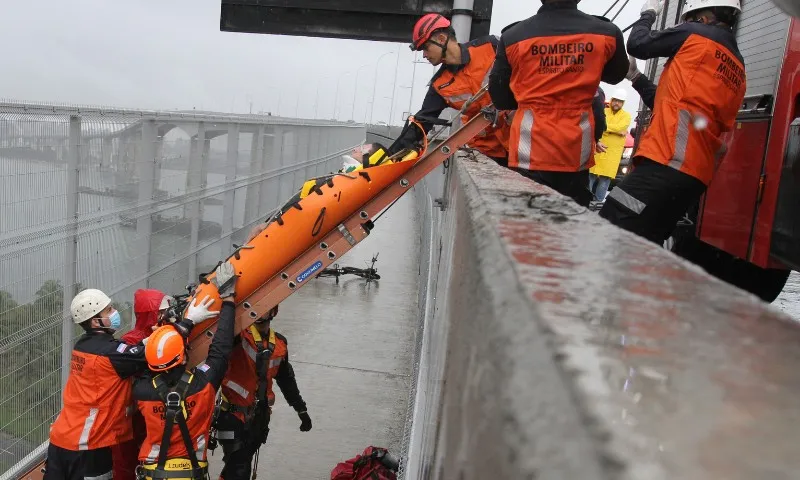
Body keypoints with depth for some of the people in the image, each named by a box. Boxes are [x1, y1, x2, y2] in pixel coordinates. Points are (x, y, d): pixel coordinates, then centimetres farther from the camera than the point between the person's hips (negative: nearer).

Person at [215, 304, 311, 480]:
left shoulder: (280, 344, 7)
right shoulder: (238, 335, -10)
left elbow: (287, 380, 18)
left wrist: (301, 410, 22)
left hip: (260, 419, 6)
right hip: (233, 417, -6)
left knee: (239, 466, 17)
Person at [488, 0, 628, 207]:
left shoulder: (513, 37, -4)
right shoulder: (607, 34, -1)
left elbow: (499, 98, 7)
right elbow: (616, 75, 21)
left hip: (530, 154, -1)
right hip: (576, 154, 1)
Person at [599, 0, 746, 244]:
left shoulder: (697, 34, 3)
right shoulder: (737, 71, 25)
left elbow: (637, 45, 10)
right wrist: (637, 77, 34)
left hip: (666, 165, -9)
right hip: (696, 174, 9)